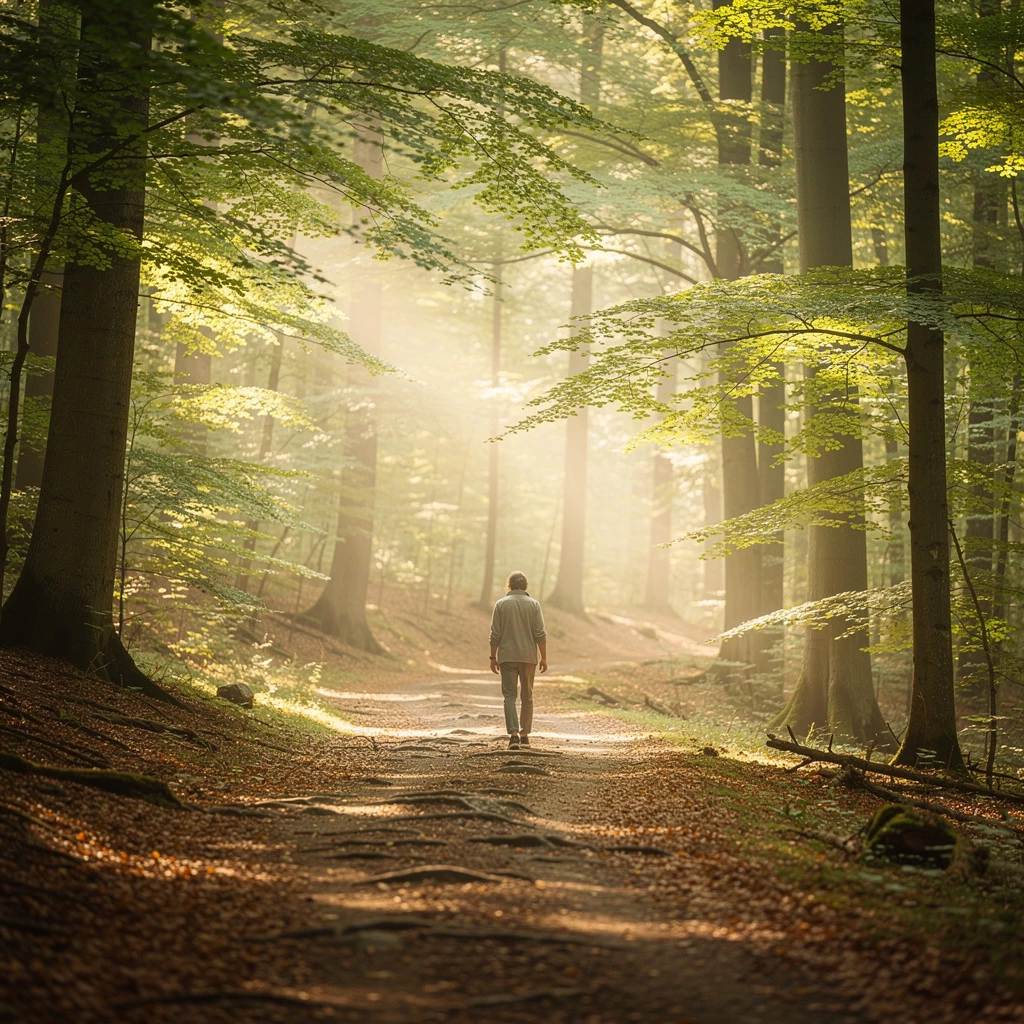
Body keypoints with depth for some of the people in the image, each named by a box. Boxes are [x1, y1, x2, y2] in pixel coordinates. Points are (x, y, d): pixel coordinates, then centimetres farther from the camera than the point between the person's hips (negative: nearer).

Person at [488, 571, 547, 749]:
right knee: (527, 696, 12)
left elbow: (495, 634, -3)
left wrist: (493, 657, 4)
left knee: (509, 695, 1)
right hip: (528, 656, 1)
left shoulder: (501, 604, -1)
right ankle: (524, 735, 14)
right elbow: (540, 634, -4)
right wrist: (544, 657, 2)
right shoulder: (534, 604, 0)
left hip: (507, 657, -1)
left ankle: (513, 734, -15)